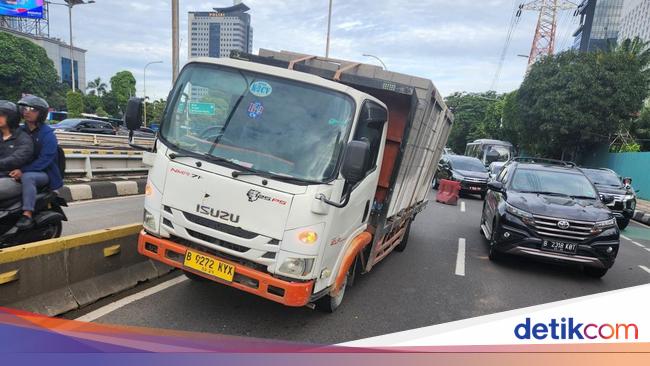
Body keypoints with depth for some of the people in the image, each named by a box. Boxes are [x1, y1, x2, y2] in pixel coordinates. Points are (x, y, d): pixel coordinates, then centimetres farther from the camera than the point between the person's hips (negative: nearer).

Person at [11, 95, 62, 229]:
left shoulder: (47, 134, -8)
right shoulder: (21, 131, 12)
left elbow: (45, 159, -19)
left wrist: (23, 170, -30)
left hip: (44, 173, -7)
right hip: (23, 171, 7)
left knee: (27, 177, -36)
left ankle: (27, 215, -39)